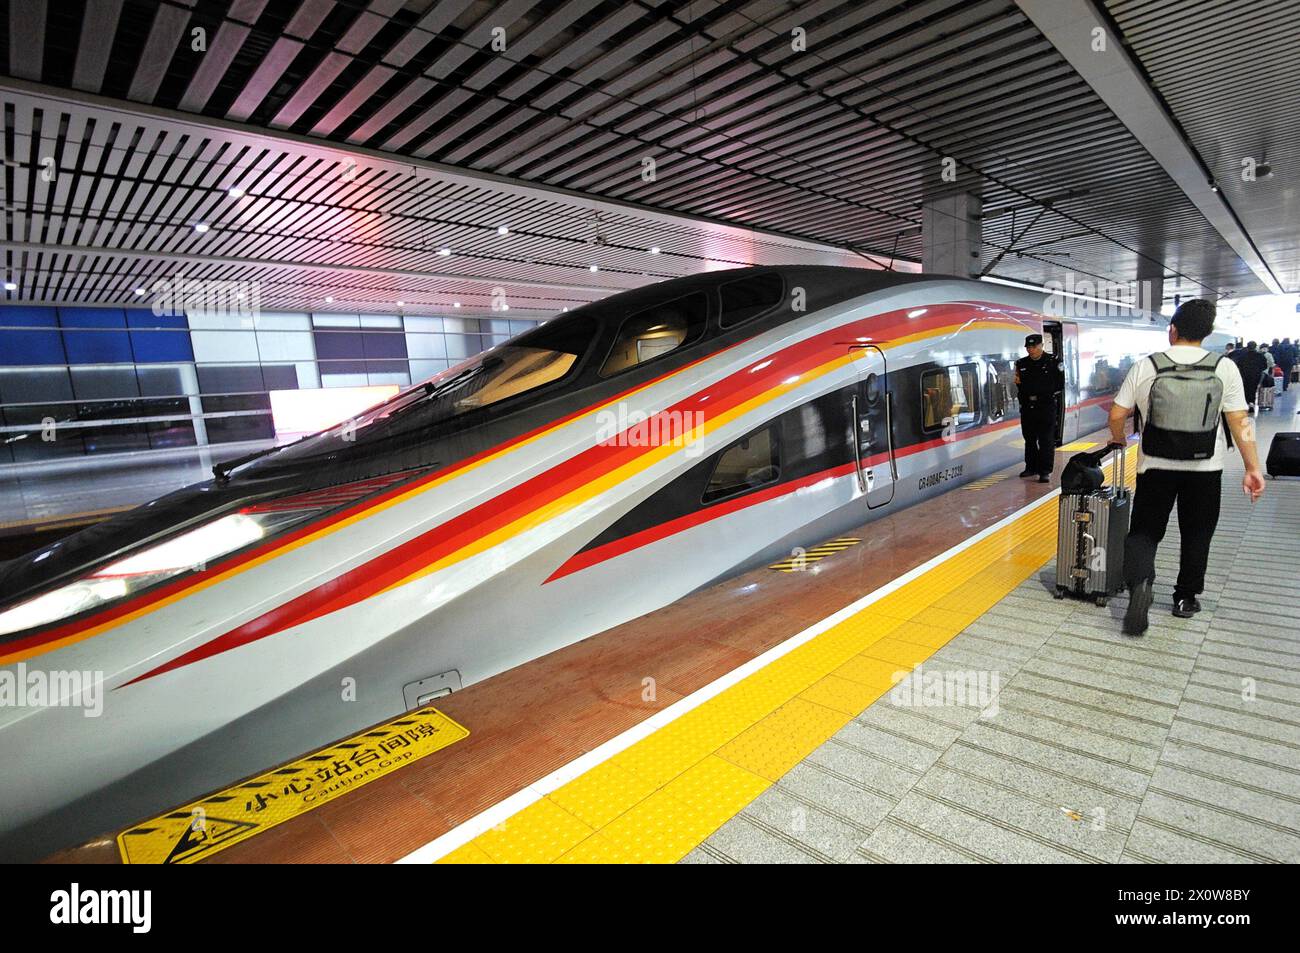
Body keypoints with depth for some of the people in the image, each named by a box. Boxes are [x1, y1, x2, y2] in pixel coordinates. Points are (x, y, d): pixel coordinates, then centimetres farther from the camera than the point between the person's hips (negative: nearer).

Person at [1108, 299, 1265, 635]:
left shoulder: (1145, 367, -7)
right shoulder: (1225, 368, -4)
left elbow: (1117, 414, -3)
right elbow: (1240, 421, -7)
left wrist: (1119, 441, 17)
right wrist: (1252, 467, -1)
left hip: (1156, 466, -1)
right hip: (1205, 468, 2)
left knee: (1144, 530, 6)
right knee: (1197, 534, 17)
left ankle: (1139, 582, -20)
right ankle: (1185, 598, 27)